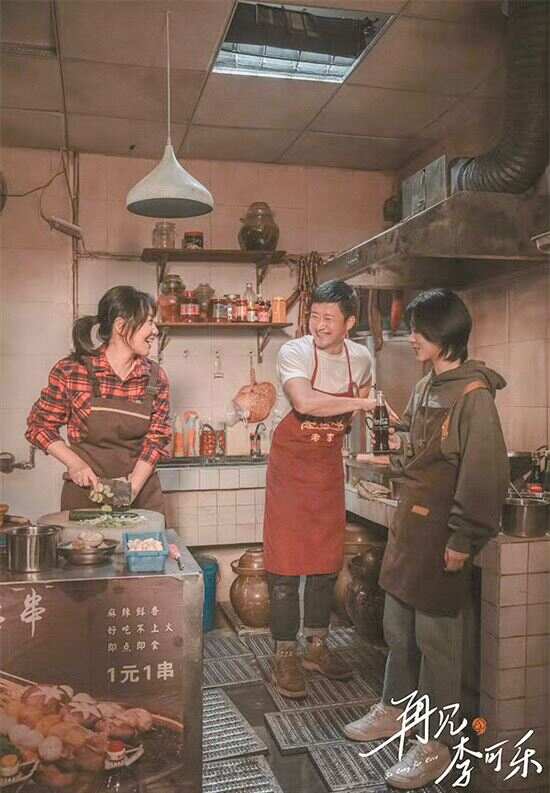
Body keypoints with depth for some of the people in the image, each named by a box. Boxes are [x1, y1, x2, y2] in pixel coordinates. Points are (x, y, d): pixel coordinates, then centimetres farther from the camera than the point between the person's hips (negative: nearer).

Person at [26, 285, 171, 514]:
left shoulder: (155, 377, -2)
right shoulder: (70, 371, -10)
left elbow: (155, 439, -2)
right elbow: (38, 426, 0)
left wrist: (132, 489, -15)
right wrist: (75, 464, -13)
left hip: (141, 493, 3)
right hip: (85, 493, -2)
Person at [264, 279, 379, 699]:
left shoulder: (361, 358, -1)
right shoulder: (293, 353, -17)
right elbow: (306, 402, -35)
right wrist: (362, 402, -27)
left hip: (329, 467, 5)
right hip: (290, 465, -4)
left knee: (327, 560, 11)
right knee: (286, 561, -1)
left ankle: (317, 645, 27)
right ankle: (286, 654, 12)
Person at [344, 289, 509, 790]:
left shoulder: (474, 394, -17)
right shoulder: (426, 387, 10)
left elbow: (484, 473, -19)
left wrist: (463, 540, -18)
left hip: (442, 533, -8)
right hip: (410, 522, 8)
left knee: (437, 637, 4)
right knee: (399, 626, 19)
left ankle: (436, 744, 20)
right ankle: (395, 710, 38)